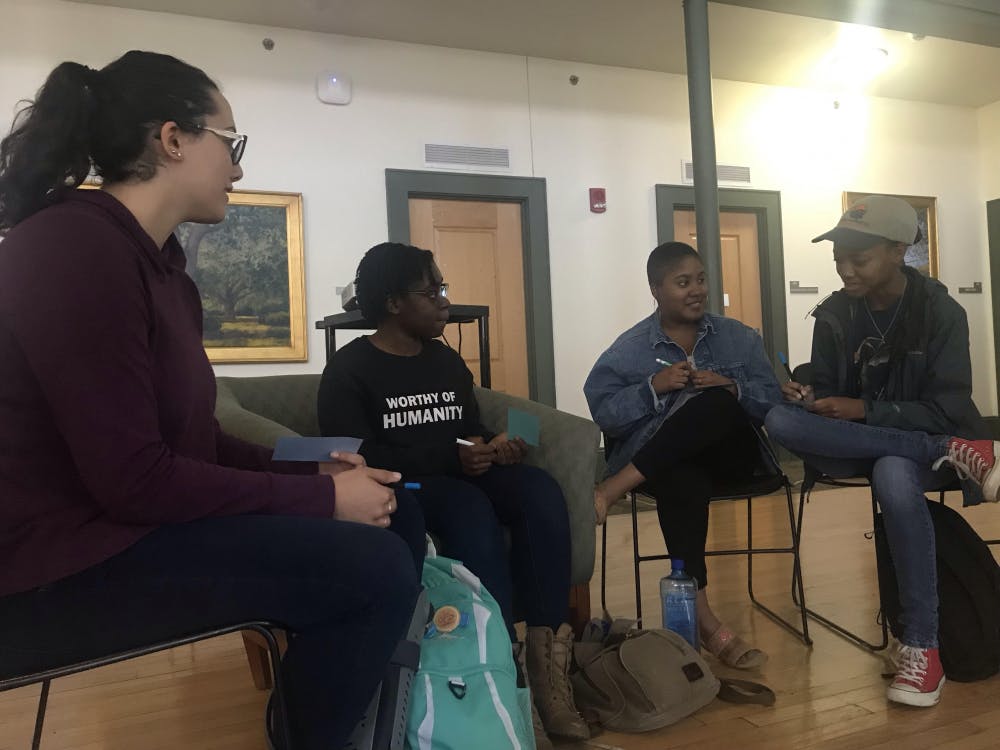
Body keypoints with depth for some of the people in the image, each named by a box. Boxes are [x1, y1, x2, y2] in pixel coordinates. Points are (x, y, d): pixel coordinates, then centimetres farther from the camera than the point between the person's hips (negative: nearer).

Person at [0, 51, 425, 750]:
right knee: (375, 565, -23)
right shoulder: (72, 247, -18)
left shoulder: (157, 261, 11)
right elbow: (133, 478, -24)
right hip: (62, 569, -9)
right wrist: (322, 498, -18)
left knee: (396, 513, 6)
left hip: (124, 527, 10)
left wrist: (313, 472, -2)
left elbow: (192, 439, 11)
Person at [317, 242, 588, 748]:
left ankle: (546, 657, -26)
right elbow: (357, 458, -15)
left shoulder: (448, 362, 18)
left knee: (540, 490, -24)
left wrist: (492, 446, -3)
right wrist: (450, 459, -20)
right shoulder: (349, 369, -3)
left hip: (460, 478, 6)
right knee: (472, 509, -37)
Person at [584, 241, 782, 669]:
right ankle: (703, 618, -31)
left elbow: (772, 401, 3)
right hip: (668, 459, -1)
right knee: (683, 480, -38)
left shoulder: (739, 338, 12)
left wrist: (732, 388, -16)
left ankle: (614, 487, -32)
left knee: (714, 405, -33)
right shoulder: (629, 350, 4)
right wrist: (654, 388, -19)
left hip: (728, 453, 2)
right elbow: (604, 414, -6)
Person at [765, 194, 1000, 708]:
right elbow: (827, 394, 4)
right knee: (780, 420, -30)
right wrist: (808, 398, -20)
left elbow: (947, 411, -13)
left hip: (917, 441, -3)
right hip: (857, 444, 3)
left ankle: (921, 646, -27)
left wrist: (864, 410, -24)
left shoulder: (940, 311, -8)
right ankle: (958, 454, -28)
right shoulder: (834, 314, 1)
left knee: (893, 478, -41)